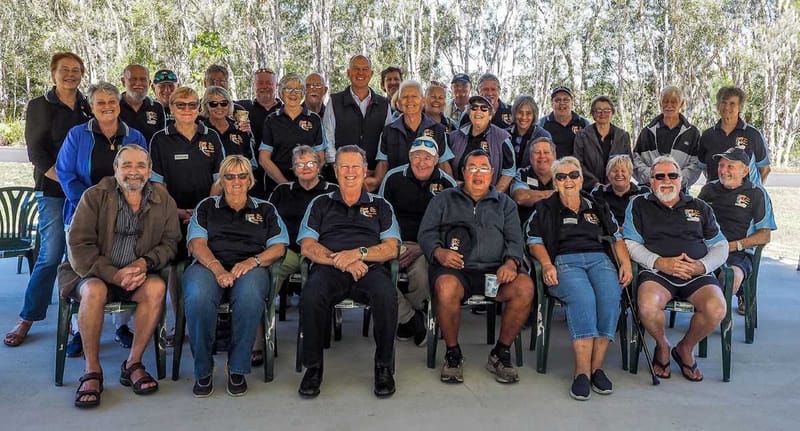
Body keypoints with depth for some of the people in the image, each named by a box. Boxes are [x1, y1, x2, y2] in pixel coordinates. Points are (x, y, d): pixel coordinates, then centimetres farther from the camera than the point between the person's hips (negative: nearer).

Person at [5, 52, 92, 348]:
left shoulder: (89, 108, 14)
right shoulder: (39, 106, 5)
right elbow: (36, 151, -3)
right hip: (53, 191, -3)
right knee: (51, 255, -6)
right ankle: (27, 319, 8)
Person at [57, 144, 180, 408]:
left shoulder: (163, 201, 5)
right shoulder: (94, 196, -2)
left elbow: (170, 242, 4)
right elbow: (79, 246, -9)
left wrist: (145, 262, -18)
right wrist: (114, 274, -21)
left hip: (138, 274, 2)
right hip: (94, 273, -1)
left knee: (157, 287, -30)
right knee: (94, 290, -35)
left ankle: (133, 364, -16)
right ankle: (92, 370, -19)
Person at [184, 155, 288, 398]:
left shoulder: (265, 210, 24)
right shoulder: (207, 207, 24)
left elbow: (278, 247, 11)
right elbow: (197, 243, 8)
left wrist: (253, 260, -10)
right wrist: (217, 268, -13)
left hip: (250, 268, 0)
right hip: (209, 265, 1)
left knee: (249, 294, -39)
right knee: (198, 296, -37)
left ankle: (237, 369, -24)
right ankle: (203, 371, -19)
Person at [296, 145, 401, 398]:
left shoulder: (380, 206, 23)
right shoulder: (320, 204, 23)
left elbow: (391, 248, 10)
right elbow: (307, 247, 9)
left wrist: (358, 253, -9)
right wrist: (340, 261, -8)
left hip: (369, 268, 0)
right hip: (328, 268, 0)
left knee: (386, 294, -35)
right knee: (311, 296, -35)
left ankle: (384, 367, -15)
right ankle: (313, 367, -15)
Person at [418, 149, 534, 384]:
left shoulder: (505, 203, 24)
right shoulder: (444, 199, 20)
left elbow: (515, 239, 14)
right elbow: (426, 233, 11)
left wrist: (511, 262, -8)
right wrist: (438, 252, -11)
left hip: (494, 269, 2)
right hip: (455, 268, -1)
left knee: (525, 286, -30)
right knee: (446, 288, -37)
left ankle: (501, 353, -9)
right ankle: (453, 354, -12)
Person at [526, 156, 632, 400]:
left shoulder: (598, 208, 28)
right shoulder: (545, 209, 19)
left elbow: (617, 238, 24)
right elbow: (535, 242, 9)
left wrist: (626, 263, 5)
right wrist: (547, 265, -9)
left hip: (599, 259, 3)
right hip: (564, 261, -3)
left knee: (610, 296, -32)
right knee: (583, 297, -36)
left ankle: (597, 366, -27)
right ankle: (582, 370, -36)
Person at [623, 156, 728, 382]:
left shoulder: (700, 208, 21)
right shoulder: (639, 205, 14)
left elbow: (721, 246, 17)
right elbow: (631, 244, 5)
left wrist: (703, 266, -4)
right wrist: (659, 262, -12)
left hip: (697, 273, 2)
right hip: (656, 271, -2)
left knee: (716, 309, -28)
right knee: (648, 307, -34)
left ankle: (685, 348, 4)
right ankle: (662, 346, 1)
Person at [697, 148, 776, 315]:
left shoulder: (756, 194, 9)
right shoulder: (709, 189, 19)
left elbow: (764, 236, 7)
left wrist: (734, 245, -7)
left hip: (739, 253, -2)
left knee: (733, 276, -38)